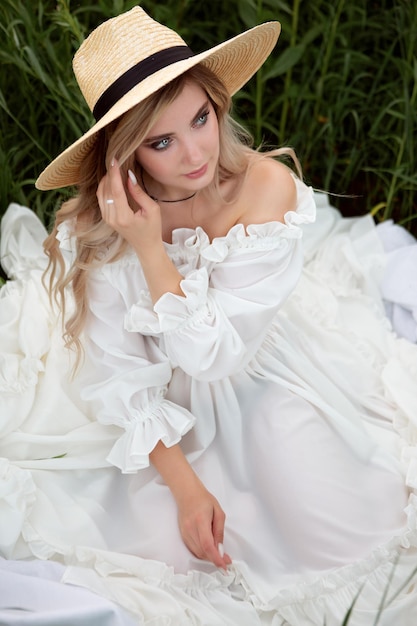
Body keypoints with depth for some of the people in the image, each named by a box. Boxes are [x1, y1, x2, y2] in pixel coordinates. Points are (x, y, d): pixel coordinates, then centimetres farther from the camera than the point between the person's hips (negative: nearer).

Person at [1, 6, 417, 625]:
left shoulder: (267, 186, -26)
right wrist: (184, 485, -19)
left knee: (341, 525, -10)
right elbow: (120, 378, -14)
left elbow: (215, 352, -26)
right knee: (162, 548, -14)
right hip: (164, 402, 0)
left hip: (265, 371, 0)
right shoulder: (95, 226, -23)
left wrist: (150, 246, -34)